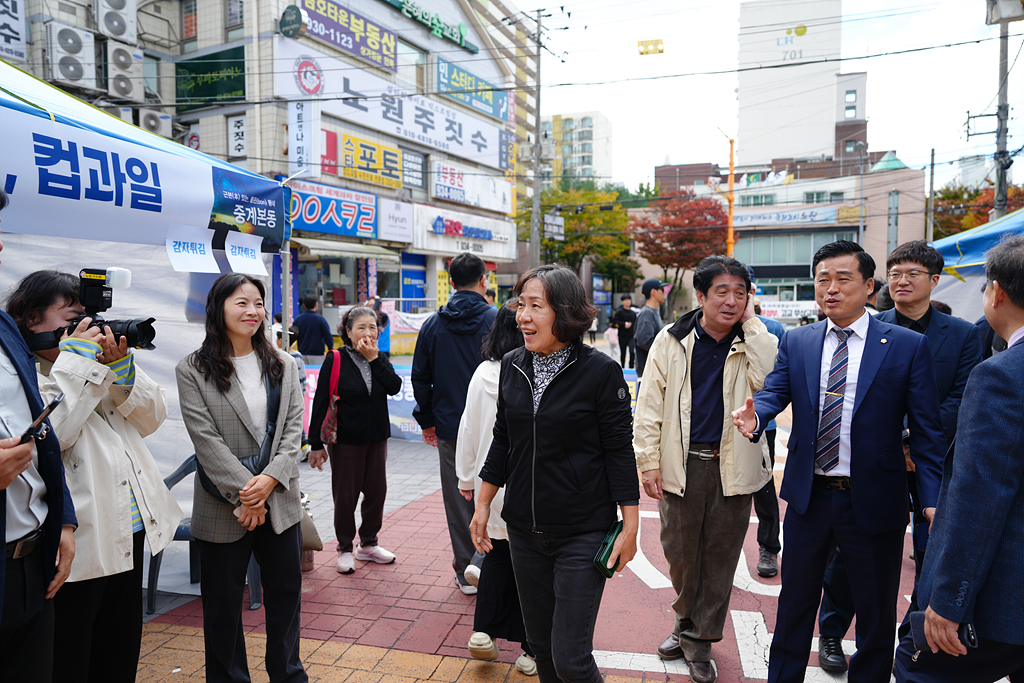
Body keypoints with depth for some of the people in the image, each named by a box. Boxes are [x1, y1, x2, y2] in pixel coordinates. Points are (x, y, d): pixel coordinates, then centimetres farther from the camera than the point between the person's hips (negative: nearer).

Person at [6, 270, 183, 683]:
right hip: (79, 545, -7)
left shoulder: (94, 361, 12)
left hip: (129, 537, 7)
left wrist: (121, 366, -5)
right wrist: (76, 361, -18)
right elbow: (46, 436, -25)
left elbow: (152, 419, 9)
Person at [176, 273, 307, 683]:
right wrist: (245, 493, -16)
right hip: (223, 506, -3)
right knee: (223, 602, 11)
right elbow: (205, 438, -12)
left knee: (286, 592, 15)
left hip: (280, 499, 4)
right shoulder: (193, 370, -5)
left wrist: (270, 479, -13)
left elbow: (294, 426, 1)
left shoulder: (282, 365, 6)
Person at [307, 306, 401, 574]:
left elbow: (395, 387, -12)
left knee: (376, 491, 11)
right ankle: (345, 549, 22)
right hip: (346, 440, -4)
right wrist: (316, 444, -11)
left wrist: (374, 359, -16)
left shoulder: (381, 359, 5)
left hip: (377, 439, 5)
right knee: (345, 496, 4)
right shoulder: (335, 360, -8)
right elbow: (320, 403, -9)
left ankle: (368, 544, 30)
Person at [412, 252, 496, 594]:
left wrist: (427, 419, 17)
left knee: (458, 501, 10)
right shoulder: (497, 320, -8)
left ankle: (466, 572, 19)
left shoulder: (433, 324, 3)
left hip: (450, 428, 2)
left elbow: (420, 379, 8)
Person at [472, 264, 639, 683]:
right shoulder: (512, 366, 2)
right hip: (524, 530, 5)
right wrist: (482, 505, 11)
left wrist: (630, 525, -8)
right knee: (540, 644, 17)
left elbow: (619, 451, -9)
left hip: (582, 533, -5)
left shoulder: (600, 371, -13)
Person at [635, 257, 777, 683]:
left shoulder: (754, 343, 0)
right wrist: (648, 462, -5)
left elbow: (769, 381, -21)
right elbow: (650, 406, 0)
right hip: (681, 464, 0)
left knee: (720, 557, 10)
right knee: (679, 553, 11)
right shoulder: (671, 341, -2)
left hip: (732, 468, 1)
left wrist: (751, 322, -15)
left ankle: (699, 640, 28)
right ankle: (686, 621, 39)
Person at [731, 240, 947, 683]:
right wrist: (755, 416, -30)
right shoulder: (796, 342, 4)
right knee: (795, 601, 18)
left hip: (874, 503, -2)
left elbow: (927, 430, -7)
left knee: (876, 614, 15)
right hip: (809, 497, 3)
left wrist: (933, 497, -16)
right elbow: (774, 392, -7)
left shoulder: (908, 346, -5)